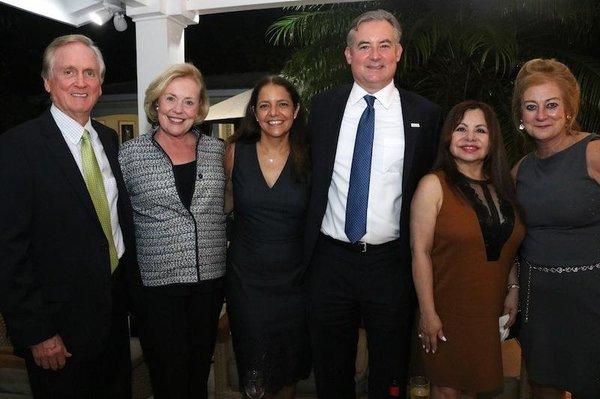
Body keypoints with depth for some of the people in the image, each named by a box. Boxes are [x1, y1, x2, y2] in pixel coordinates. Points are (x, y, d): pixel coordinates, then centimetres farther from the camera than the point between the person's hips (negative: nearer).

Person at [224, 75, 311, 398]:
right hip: (246, 278, 0)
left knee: (290, 366, 18)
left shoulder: (307, 157, -4)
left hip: (294, 278, 1)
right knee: (254, 371, 11)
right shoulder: (236, 152, -4)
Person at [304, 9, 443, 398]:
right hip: (331, 260, 1)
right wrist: (309, 243, 6)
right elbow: (312, 178, 8)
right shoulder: (324, 107, 2)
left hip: (392, 263, -1)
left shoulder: (425, 114, -2)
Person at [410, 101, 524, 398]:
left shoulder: (501, 188, 7)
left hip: (491, 313, 5)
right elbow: (421, 252, -15)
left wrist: (513, 290, 7)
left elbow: (509, 247, 16)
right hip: (448, 311, -5)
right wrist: (427, 313, -17)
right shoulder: (434, 185, -11)